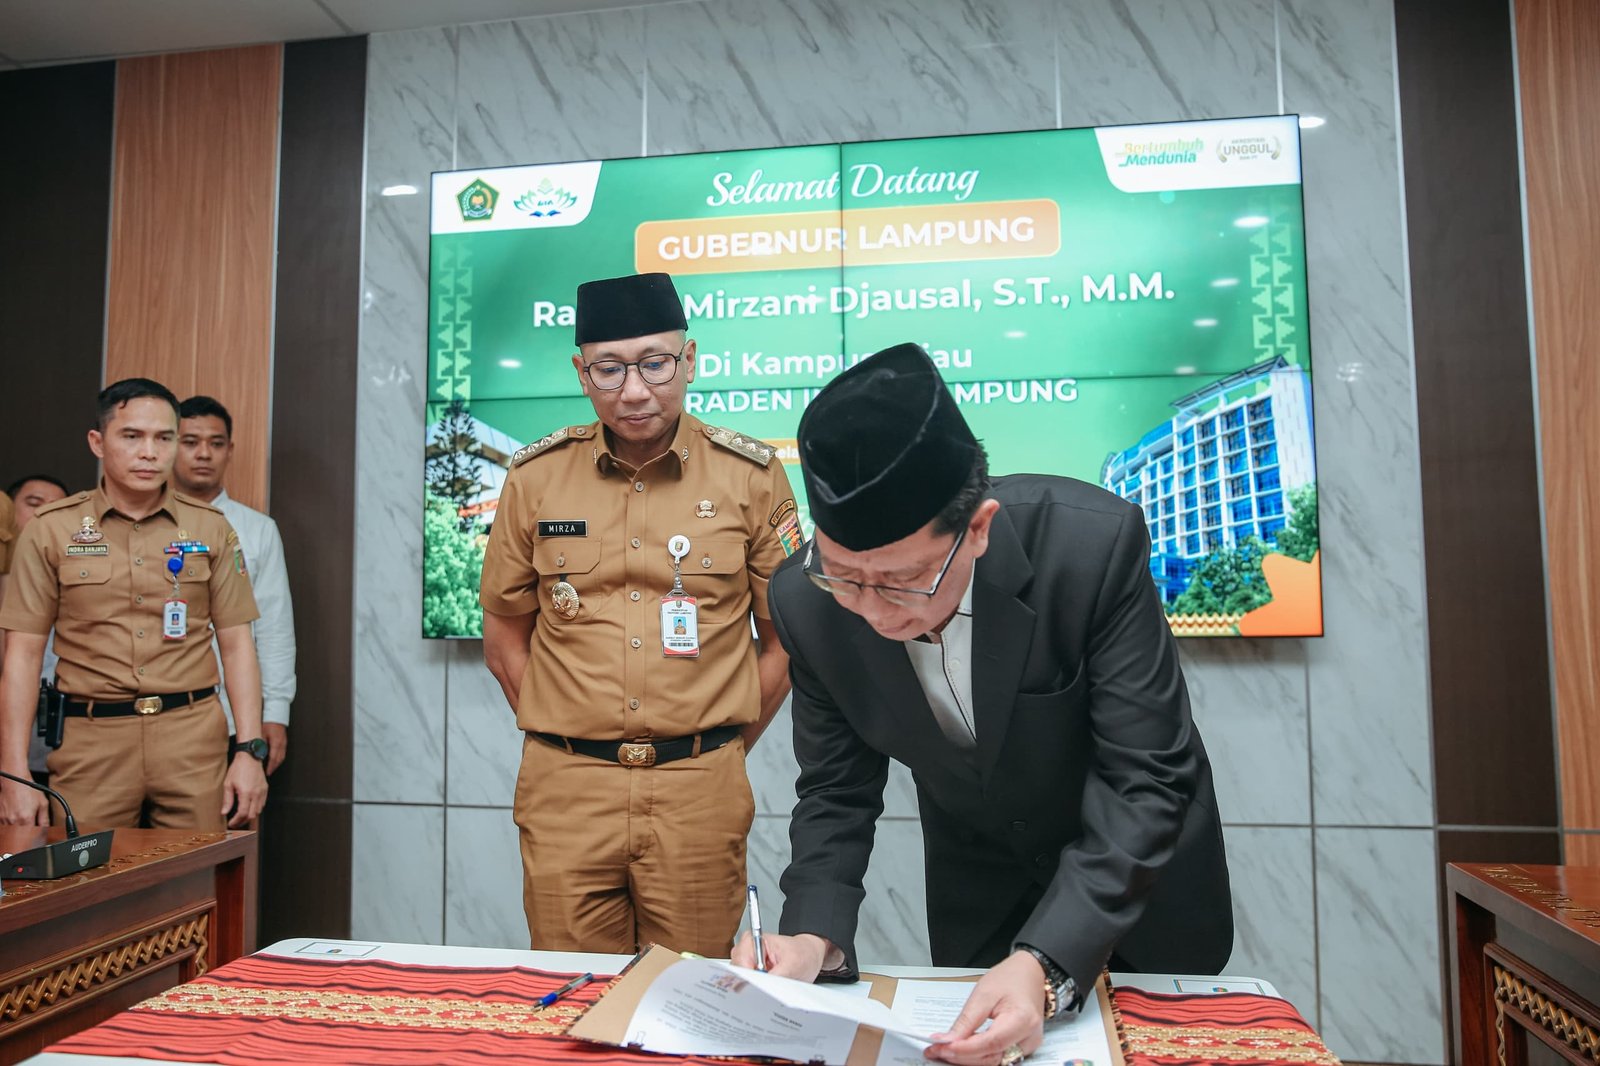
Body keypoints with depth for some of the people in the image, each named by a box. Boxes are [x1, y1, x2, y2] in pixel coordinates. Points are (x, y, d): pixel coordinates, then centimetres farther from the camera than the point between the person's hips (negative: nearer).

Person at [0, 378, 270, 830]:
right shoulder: (50, 530, 3)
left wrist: (250, 751, -3)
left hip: (194, 739, 1)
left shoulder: (211, 529, 5)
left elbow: (237, 645, 5)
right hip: (91, 741, 0)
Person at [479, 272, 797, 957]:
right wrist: (566, 740, 6)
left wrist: (721, 750, 4)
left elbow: (786, 637, 4)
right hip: (563, 790, 1)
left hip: (700, 793, -1)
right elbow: (505, 638, 11)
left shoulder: (750, 476, -1)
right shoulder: (535, 476, 3)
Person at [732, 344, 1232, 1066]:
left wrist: (1045, 964, -40)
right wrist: (815, 936, -29)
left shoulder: (1096, 543, -35)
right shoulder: (808, 601, -24)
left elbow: (1147, 780, -30)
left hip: (1140, 861, -1)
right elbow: (837, 791, -12)